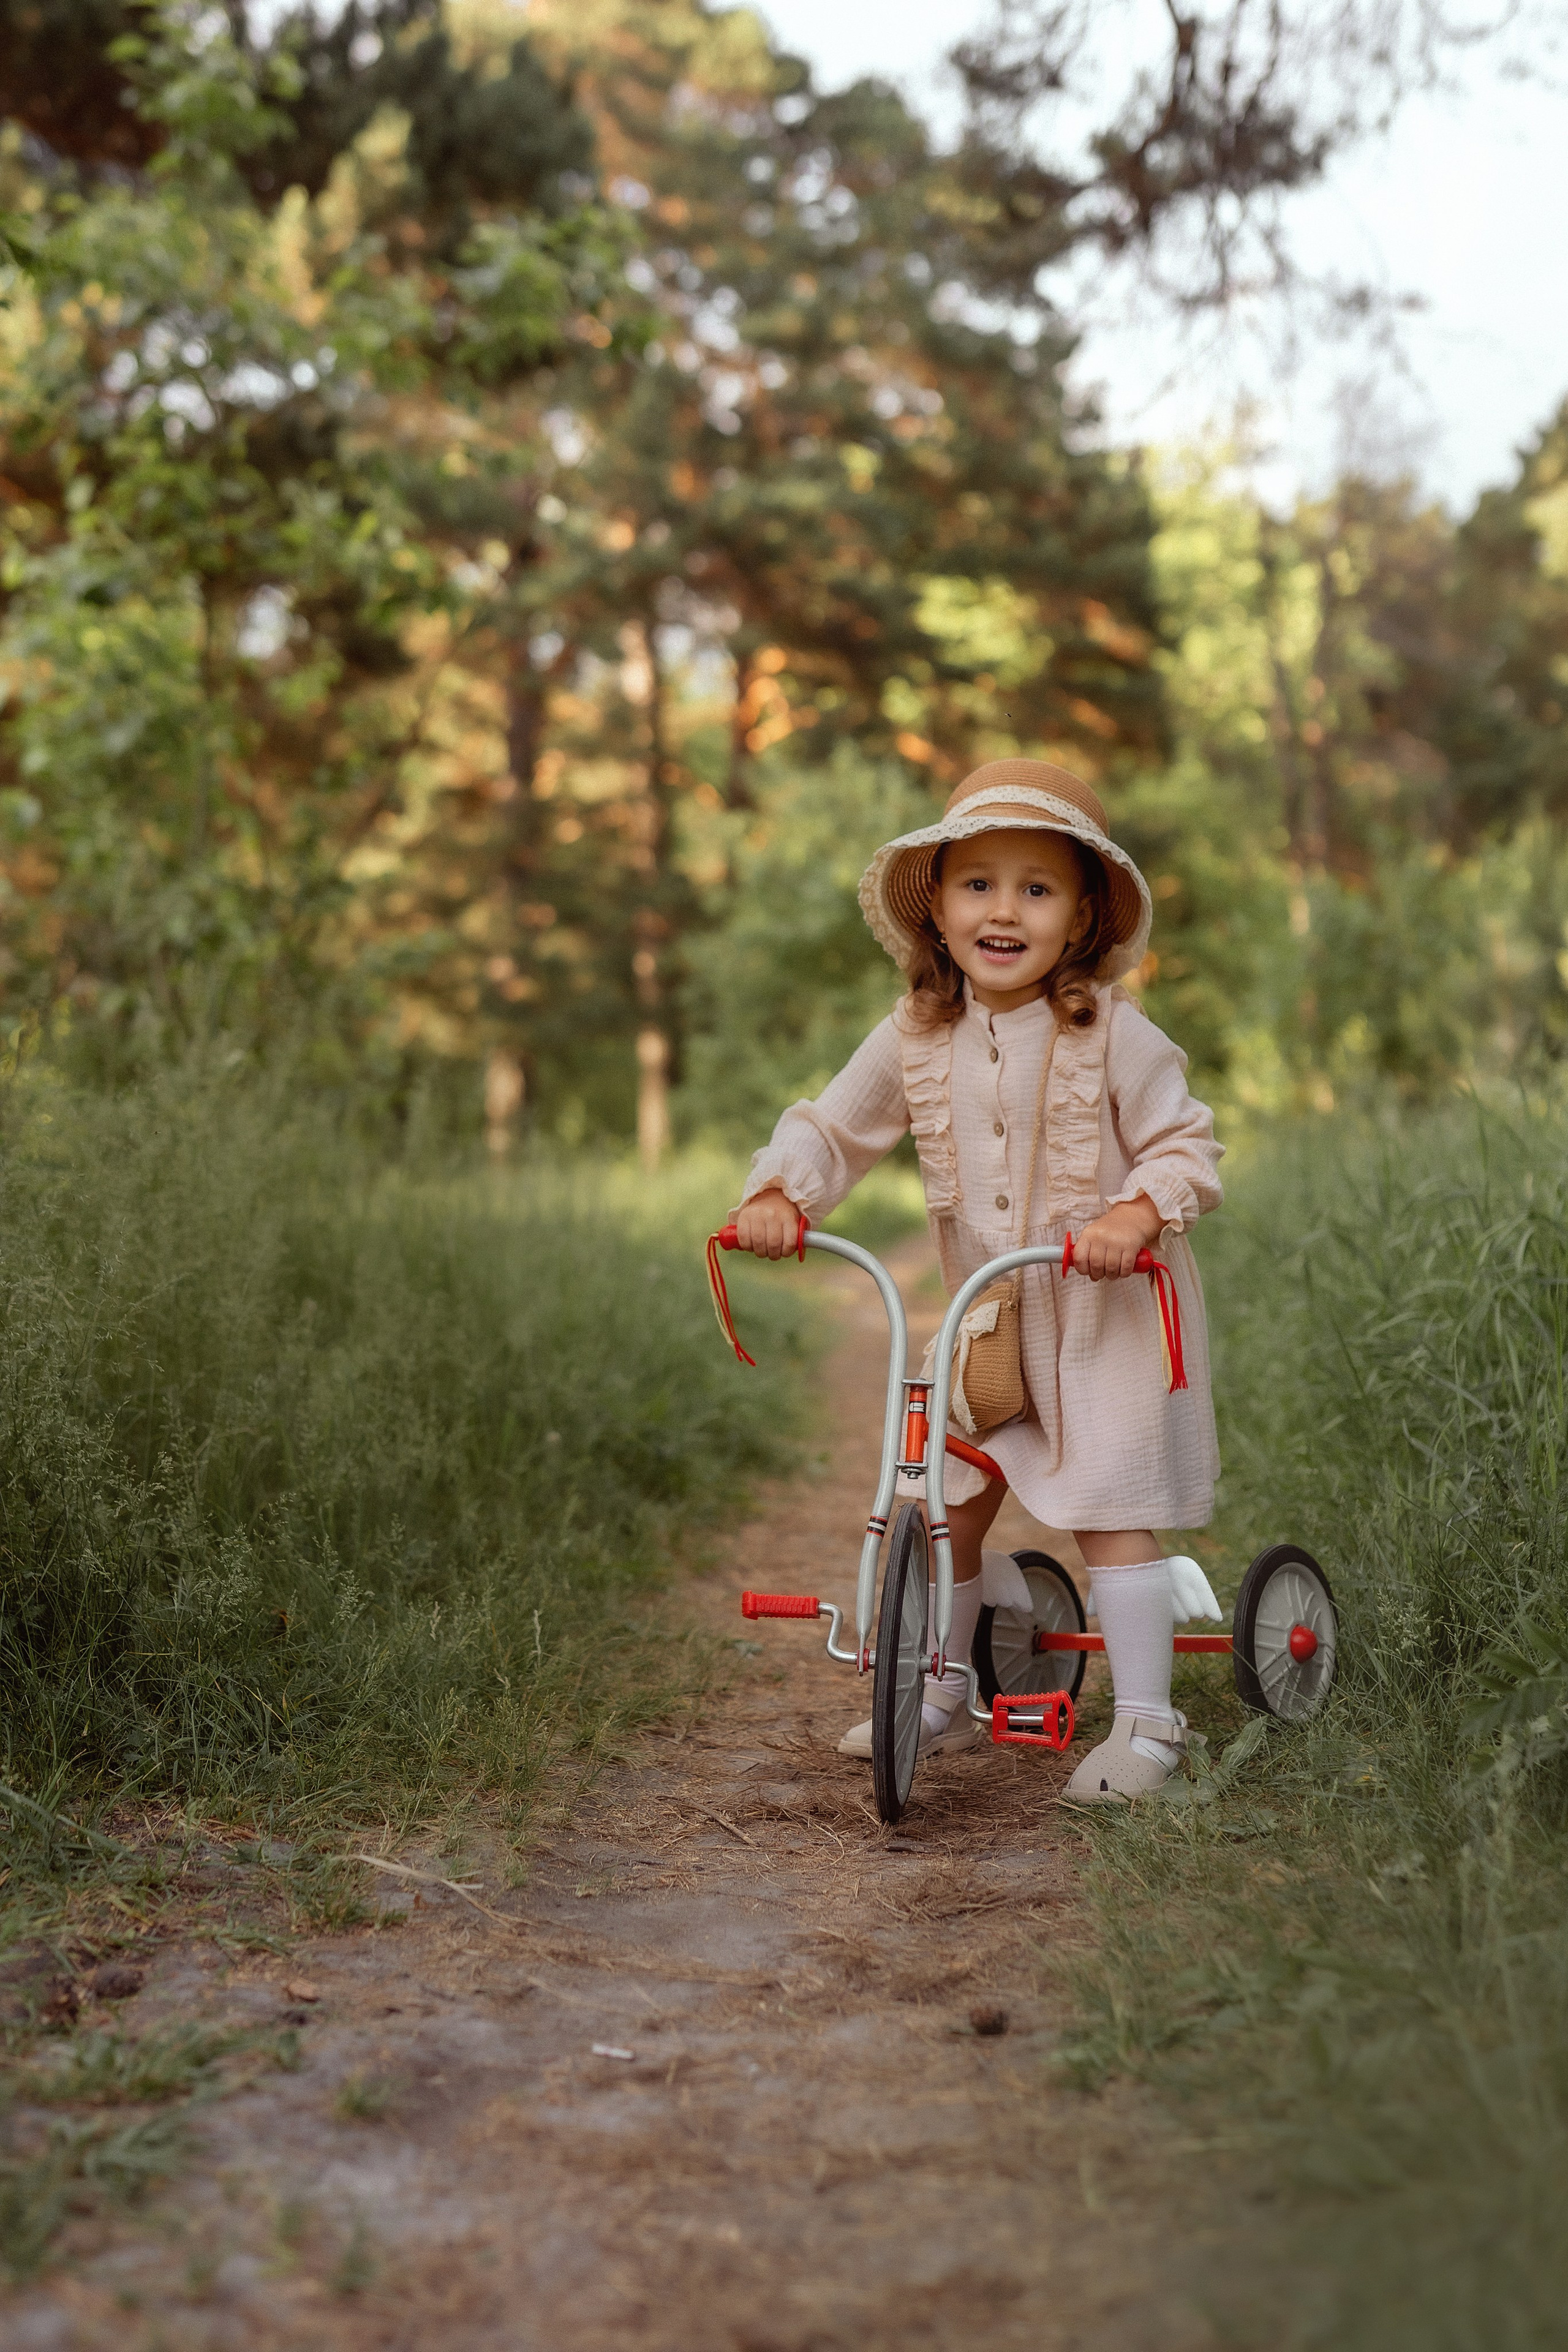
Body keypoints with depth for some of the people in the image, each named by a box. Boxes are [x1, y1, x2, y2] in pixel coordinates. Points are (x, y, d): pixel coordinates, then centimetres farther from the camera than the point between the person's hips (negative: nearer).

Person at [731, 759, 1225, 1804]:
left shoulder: (1113, 1034, -14)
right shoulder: (915, 1040, -2)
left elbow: (1187, 1145, -11)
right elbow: (832, 1127, 5)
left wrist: (1139, 1212, -31)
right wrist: (780, 1192, -14)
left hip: (1109, 1307, -5)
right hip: (982, 1315, 5)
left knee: (1107, 1504, -9)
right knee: (948, 1496, 10)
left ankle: (1146, 1719, 2)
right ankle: (942, 1695, 29)